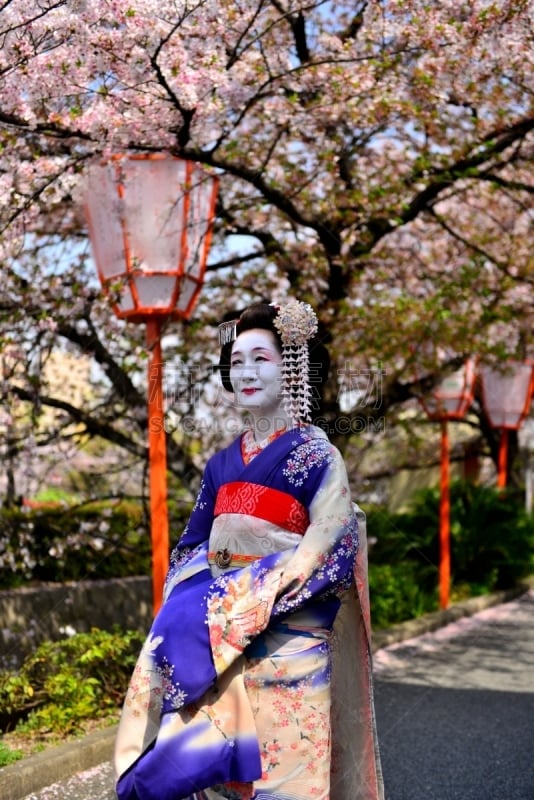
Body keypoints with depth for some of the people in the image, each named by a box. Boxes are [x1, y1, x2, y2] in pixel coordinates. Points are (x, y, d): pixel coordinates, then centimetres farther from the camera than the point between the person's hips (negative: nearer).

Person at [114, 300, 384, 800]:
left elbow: (330, 547, -12)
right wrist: (189, 605, -5)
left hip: (284, 642, -5)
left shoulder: (315, 454, -3)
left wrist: (251, 604, -17)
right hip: (216, 646, 5)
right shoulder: (222, 464, 13)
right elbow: (192, 549, 15)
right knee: (211, 756, 4)